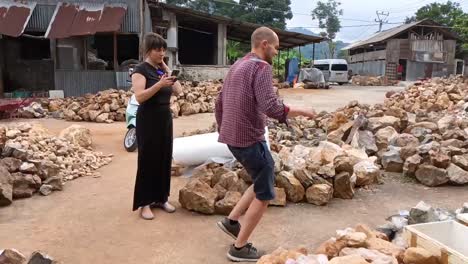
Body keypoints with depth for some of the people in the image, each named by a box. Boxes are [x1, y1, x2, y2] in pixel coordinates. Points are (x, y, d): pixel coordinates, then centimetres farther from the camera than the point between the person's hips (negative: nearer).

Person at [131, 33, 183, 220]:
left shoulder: (163, 70, 13)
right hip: (148, 121, -7)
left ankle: (161, 198, 21)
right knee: (147, 161, -2)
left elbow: (178, 91, 4)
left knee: (165, 159, 9)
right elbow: (140, 97, -21)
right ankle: (144, 203, 7)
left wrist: (167, 69, 1)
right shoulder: (141, 70, -9)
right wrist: (159, 84, -31)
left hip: (165, 119, 7)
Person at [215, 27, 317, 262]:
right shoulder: (261, 67, -14)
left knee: (262, 182, 24)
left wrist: (223, 130, 27)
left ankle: (232, 220, 22)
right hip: (249, 139, -9)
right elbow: (271, 108, -25)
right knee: (264, 194, 6)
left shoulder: (237, 66, 14)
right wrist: (302, 112, -11)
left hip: (232, 137, 9)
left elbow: (219, 103, 18)